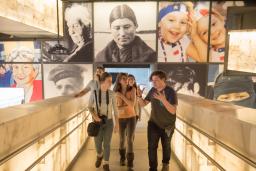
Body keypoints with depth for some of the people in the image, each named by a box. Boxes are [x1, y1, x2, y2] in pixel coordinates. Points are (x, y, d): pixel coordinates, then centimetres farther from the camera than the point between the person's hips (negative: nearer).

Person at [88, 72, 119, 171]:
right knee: (97, 144, 11)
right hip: (98, 122, 0)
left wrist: (117, 123, -2)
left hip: (108, 122, 0)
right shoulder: (94, 93, -13)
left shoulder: (112, 94, -9)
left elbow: (115, 109, -3)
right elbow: (90, 107, -1)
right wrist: (94, 115, -20)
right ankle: (99, 155, 47)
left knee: (107, 144, 6)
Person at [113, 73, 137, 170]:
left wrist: (122, 96, -24)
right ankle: (122, 157, 41)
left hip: (131, 117, -2)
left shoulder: (132, 89, -11)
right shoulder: (116, 92, -7)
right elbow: (116, 106, 1)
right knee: (122, 139, 14)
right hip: (121, 118, 2)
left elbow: (132, 104, -21)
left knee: (130, 140, -8)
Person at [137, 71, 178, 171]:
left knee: (166, 146, 18)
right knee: (151, 147, -3)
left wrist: (163, 99, -42)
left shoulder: (170, 92, -21)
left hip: (167, 125, -2)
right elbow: (143, 104, 0)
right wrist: (139, 96, -20)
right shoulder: (152, 90, -6)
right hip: (154, 123, 3)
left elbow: (173, 111, -29)